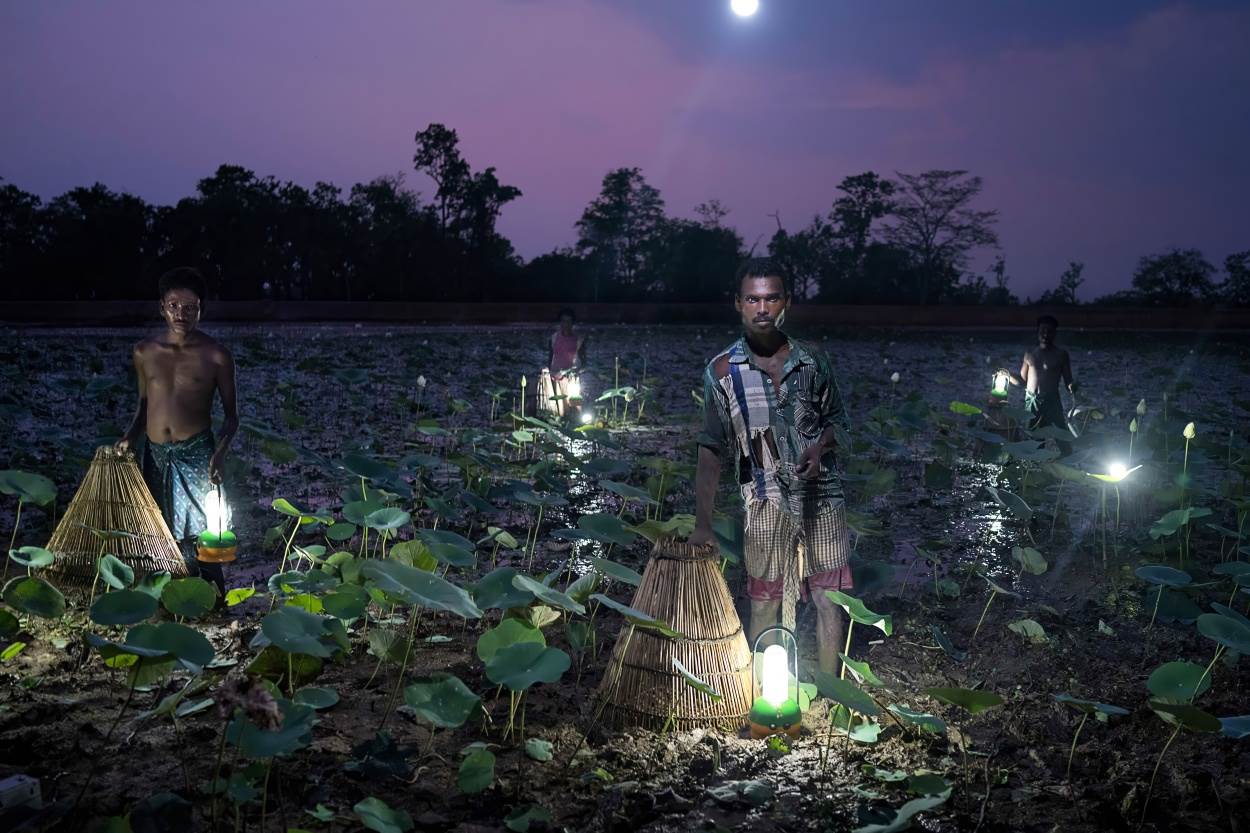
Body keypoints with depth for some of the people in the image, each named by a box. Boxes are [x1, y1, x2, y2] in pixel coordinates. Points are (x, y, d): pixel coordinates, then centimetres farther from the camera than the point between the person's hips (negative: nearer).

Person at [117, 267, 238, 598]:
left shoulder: (216, 356, -4)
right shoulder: (145, 352, 5)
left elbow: (231, 414, 1)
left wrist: (220, 453, -14)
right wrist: (130, 437, 2)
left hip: (196, 453, -3)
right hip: (155, 454, 4)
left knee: (198, 534, -6)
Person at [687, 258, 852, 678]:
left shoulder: (812, 361, 0)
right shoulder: (721, 371, -5)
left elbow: (836, 419, 14)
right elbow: (711, 450, -4)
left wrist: (821, 447, -9)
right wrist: (702, 524, -8)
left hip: (822, 497, 2)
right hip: (766, 505, -2)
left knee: (829, 600, 6)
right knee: (765, 605, 5)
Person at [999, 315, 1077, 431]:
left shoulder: (1061, 354, 4)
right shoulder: (1030, 354, 11)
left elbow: (1068, 381, 1)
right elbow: (1022, 381, 15)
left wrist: (1071, 386, -20)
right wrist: (1009, 375, 0)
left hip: (1051, 401, -3)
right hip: (1031, 401, 3)